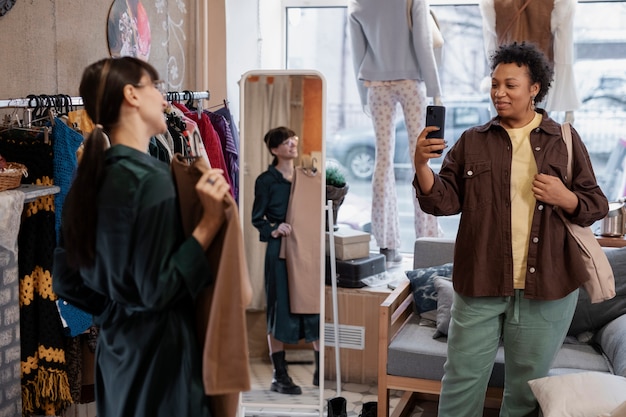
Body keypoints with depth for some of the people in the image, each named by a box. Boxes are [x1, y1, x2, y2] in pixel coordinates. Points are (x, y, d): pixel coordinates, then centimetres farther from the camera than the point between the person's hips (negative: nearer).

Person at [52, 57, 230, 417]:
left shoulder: (88, 178, 4)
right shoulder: (150, 178, -20)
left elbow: (66, 282, 9)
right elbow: (158, 290, -21)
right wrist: (210, 222, -20)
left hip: (115, 347, 8)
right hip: (159, 351, -8)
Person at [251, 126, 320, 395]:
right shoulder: (266, 181, -2)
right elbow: (257, 218, -2)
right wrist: (274, 230, -18)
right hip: (280, 251, -4)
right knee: (281, 310, 0)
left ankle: (321, 370, 15)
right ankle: (279, 376, 10)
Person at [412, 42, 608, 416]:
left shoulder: (565, 140, 5)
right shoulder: (472, 141, 6)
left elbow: (596, 204, 7)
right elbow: (445, 201, 0)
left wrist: (565, 198, -14)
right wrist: (422, 166, -17)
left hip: (547, 285, 0)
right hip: (480, 284, 0)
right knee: (462, 383, 6)